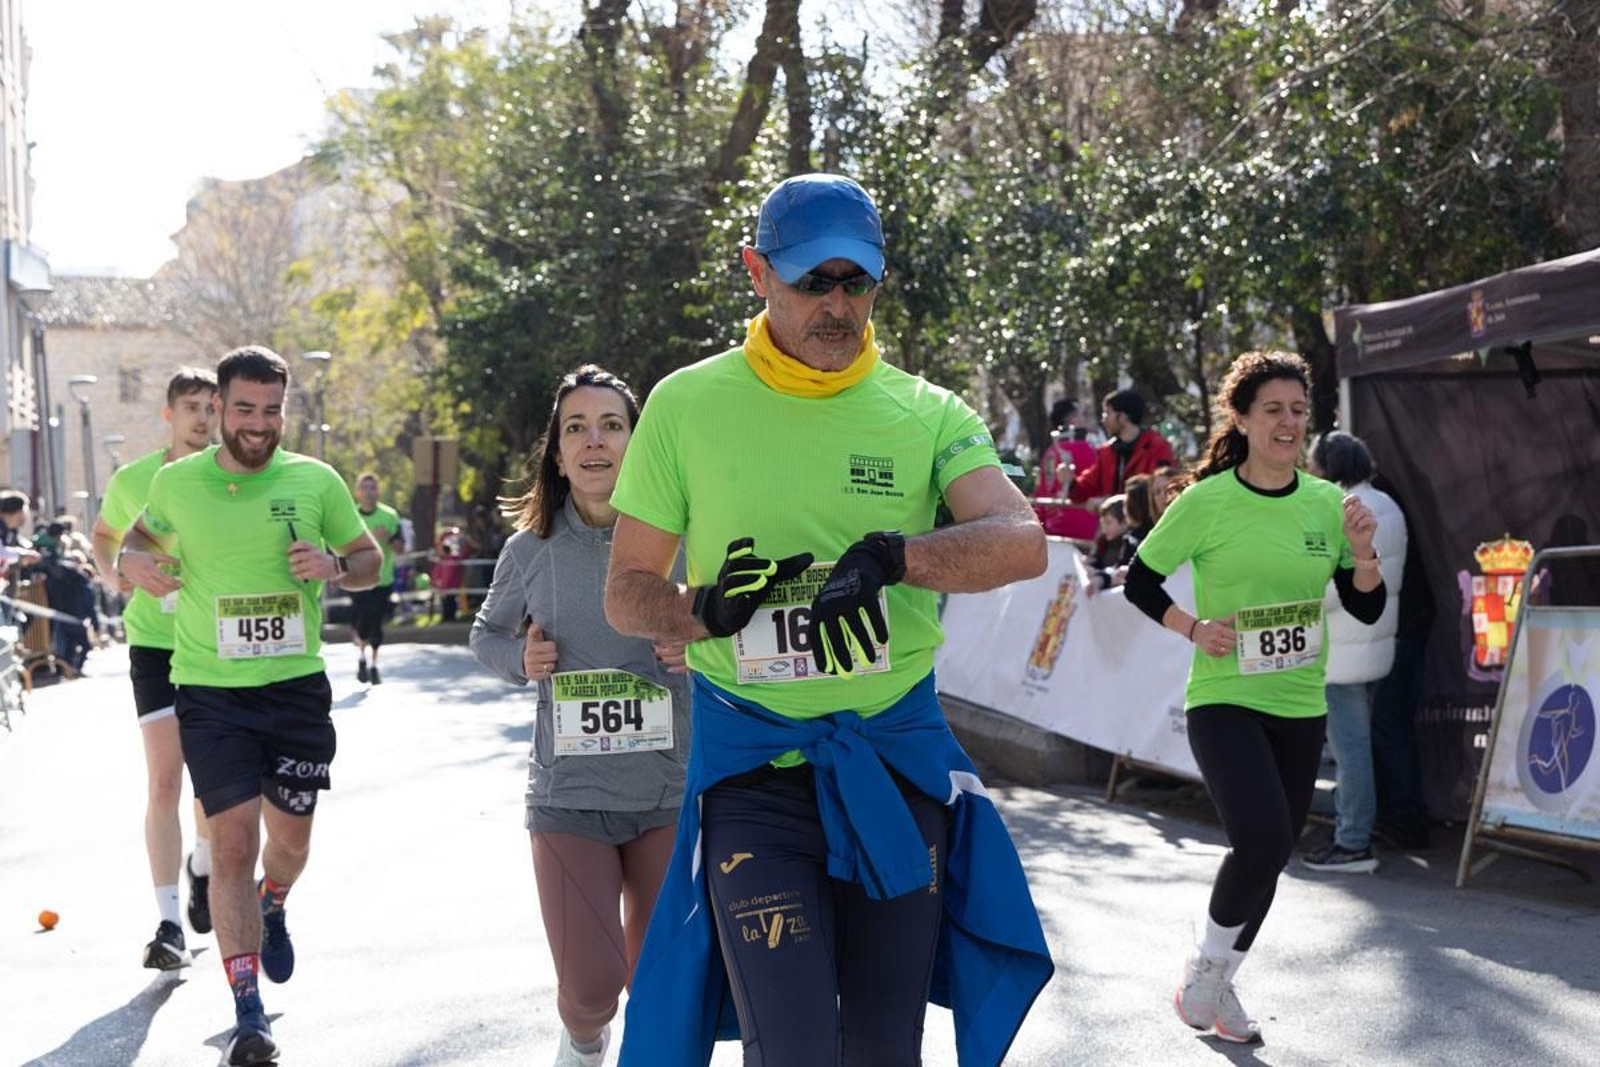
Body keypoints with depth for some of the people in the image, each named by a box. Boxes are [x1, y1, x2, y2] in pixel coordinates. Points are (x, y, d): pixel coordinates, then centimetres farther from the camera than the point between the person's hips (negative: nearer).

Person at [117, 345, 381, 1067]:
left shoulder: (315, 481, 0)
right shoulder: (175, 482, 1)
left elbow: (371, 561, 10)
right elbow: (143, 533, 21)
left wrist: (335, 566, -13)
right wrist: (131, 561, -2)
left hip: (298, 686, 1)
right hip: (210, 690, -1)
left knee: (290, 838, 12)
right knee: (232, 842, -8)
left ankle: (271, 907, 49)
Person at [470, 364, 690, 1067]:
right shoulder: (530, 549, -1)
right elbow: (486, 635, 15)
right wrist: (521, 659, -6)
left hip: (670, 792, 0)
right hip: (568, 795, 0)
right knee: (589, 988, -4)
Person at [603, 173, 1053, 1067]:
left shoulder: (927, 414, 2)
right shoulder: (688, 405, 0)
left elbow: (1022, 542, -15)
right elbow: (627, 594, 5)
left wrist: (890, 556, -31)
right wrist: (704, 610, -17)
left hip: (898, 759, 2)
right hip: (753, 766, -2)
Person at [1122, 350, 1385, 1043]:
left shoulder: (1327, 503, 1)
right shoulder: (1206, 501, -10)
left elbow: (1368, 609, 5)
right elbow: (1139, 581, 0)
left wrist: (1362, 552, -13)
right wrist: (1193, 628, -14)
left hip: (1300, 708, 5)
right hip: (1224, 700, -5)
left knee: (1270, 855, 12)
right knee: (1262, 837, -24)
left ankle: (1219, 985, 34)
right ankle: (1205, 964, 3)